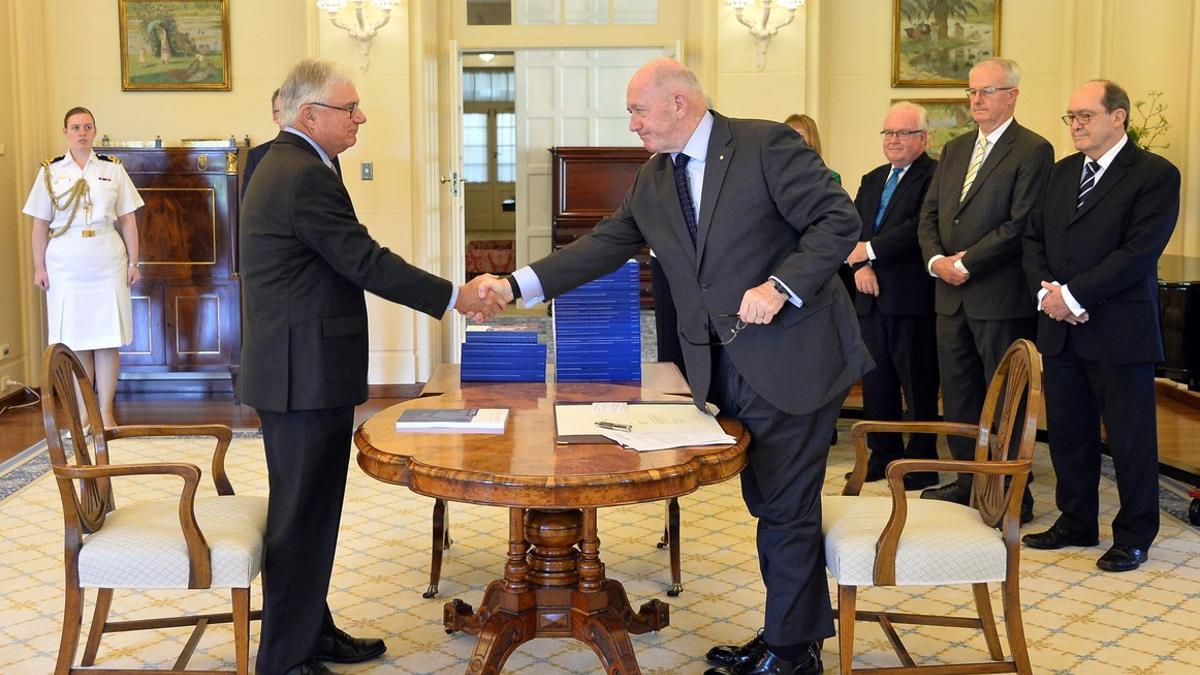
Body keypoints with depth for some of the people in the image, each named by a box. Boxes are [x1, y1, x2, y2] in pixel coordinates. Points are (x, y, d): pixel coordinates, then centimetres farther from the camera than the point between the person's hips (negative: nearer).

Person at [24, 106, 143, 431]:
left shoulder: (113, 169, 6)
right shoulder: (50, 172, 6)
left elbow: (128, 220, 6)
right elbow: (40, 224, 6)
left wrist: (133, 262, 2)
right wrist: (39, 267, 1)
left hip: (108, 266, 0)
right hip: (66, 267, 0)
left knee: (108, 341, 0)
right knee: (75, 342, 4)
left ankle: (106, 413, 8)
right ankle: (83, 414, 13)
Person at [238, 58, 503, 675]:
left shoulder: (286, 165, 16)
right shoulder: (305, 176, -18)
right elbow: (366, 262, -19)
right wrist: (455, 297, -12)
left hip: (296, 374, 11)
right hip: (307, 376, -11)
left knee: (307, 511, 18)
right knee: (303, 516, -2)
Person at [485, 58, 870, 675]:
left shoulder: (765, 144, -11)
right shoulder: (651, 181, 10)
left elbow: (838, 219, -12)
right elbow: (604, 246, 11)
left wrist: (779, 286, -23)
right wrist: (515, 285, 4)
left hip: (790, 358, -7)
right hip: (724, 366, 7)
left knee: (785, 508, 1)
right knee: (769, 504, 17)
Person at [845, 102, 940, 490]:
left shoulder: (934, 176, -8)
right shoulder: (872, 180, 19)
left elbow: (920, 227, -20)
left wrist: (870, 250, -14)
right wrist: (860, 266, -7)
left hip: (912, 297, -7)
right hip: (872, 298, 8)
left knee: (918, 383, 1)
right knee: (876, 381, 13)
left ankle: (922, 463, 11)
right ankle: (884, 454, 25)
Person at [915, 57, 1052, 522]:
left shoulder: (1033, 151, -7)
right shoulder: (955, 149, 16)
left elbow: (1021, 225, -16)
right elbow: (929, 214, 13)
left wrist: (966, 263, -16)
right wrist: (936, 260, -5)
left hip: (1001, 297, -7)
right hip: (951, 294, 7)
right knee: (957, 395, 12)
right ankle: (967, 480, 24)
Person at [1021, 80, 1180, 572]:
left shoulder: (1154, 175, -7)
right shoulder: (1062, 172, 14)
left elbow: (1139, 253, -17)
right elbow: (1034, 238, 12)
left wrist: (1072, 294, -19)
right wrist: (1045, 290, -7)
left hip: (1119, 332, -6)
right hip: (1060, 329, 6)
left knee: (1130, 439, 5)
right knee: (1067, 433, 14)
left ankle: (1134, 537, 19)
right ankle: (1076, 523, 29)